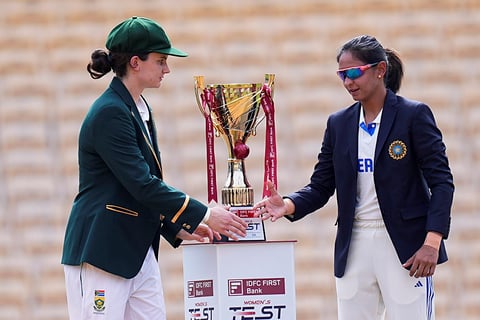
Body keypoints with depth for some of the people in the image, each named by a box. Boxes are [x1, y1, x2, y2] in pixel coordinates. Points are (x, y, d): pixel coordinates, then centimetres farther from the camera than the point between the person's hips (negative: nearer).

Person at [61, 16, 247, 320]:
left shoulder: (140, 110, 14)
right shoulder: (109, 113, -15)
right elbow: (142, 184, -20)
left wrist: (178, 228, 11)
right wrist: (203, 215, -16)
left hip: (138, 253, 9)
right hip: (101, 253, -9)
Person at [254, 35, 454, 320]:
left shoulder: (414, 115, -4)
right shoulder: (339, 123, 10)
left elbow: (441, 181, -7)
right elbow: (321, 187, 9)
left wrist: (432, 242, -18)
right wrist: (288, 206, -12)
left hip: (404, 246, -5)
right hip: (354, 248, 5)